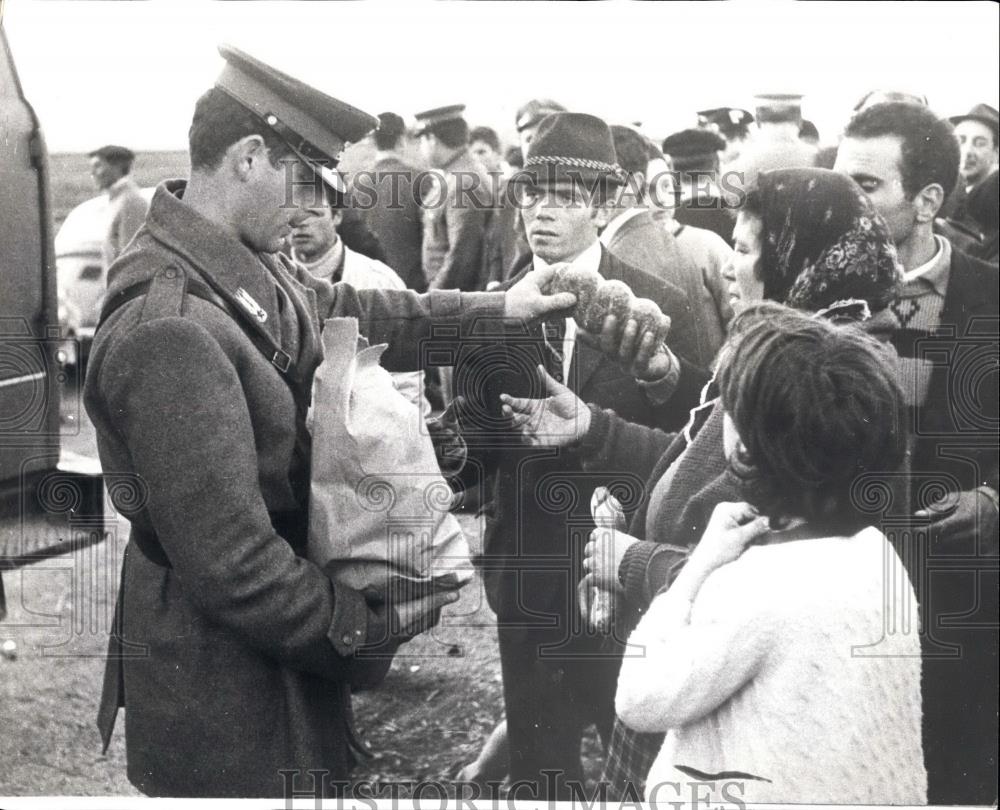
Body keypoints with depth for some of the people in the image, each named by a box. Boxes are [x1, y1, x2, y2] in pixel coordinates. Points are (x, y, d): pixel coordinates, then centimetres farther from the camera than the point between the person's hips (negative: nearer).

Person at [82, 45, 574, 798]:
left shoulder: (245, 262, -3)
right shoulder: (171, 332, -30)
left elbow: (346, 311, 17)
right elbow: (231, 565, -28)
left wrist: (495, 309, 15)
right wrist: (369, 626, -16)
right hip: (222, 675, -9)